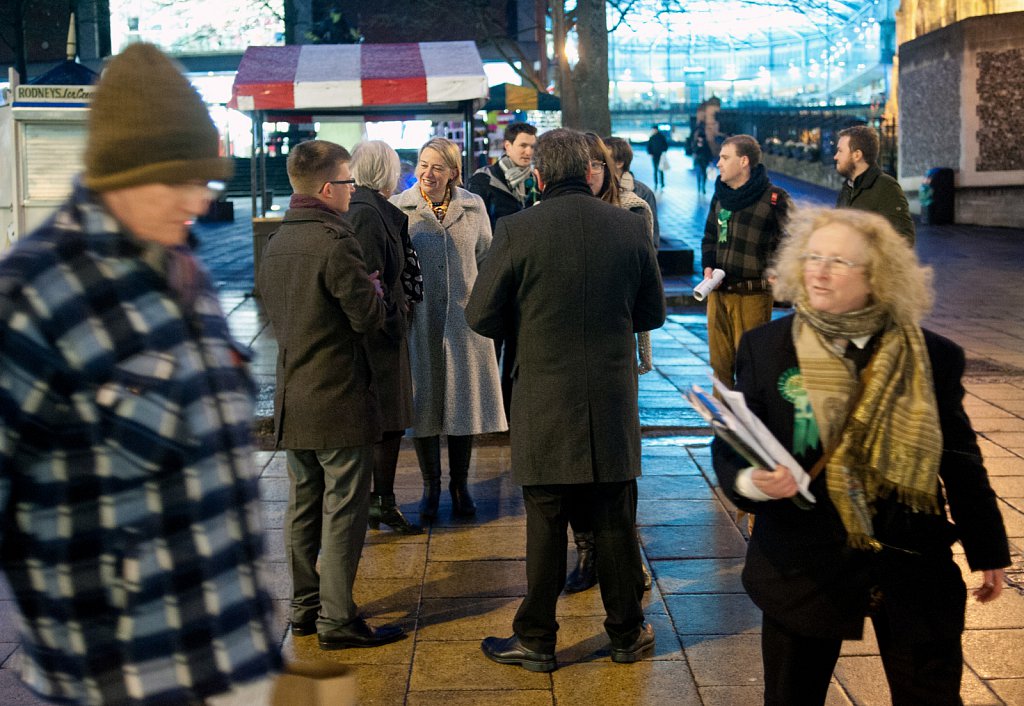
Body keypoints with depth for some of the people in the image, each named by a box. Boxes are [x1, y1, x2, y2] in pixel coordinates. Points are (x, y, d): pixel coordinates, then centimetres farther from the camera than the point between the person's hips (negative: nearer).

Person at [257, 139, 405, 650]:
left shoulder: (276, 242, 9)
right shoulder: (335, 240, -18)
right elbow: (369, 317, -17)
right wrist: (373, 291, 5)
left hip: (292, 398, 8)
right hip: (339, 398, -8)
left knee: (304, 506, 16)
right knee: (343, 511, -1)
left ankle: (304, 608, 25)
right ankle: (337, 619, 4)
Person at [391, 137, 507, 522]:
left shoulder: (473, 207, 3)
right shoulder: (398, 209, -4)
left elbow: (486, 260, 12)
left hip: (463, 320, 2)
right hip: (418, 321, -2)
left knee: (463, 401, 7)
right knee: (423, 402, 5)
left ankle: (460, 484, 23)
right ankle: (430, 486, 20)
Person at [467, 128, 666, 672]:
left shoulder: (518, 230, -11)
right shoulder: (630, 227, -2)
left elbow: (481, 315, -5)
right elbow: (652, 313, 7)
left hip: (545, 407, -2)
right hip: (614, 403, 2)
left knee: (546, 526, 7)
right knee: (615, 524, 13)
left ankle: (536, 640, 19)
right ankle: (627, 632, 26)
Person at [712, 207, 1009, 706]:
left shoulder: (933, 358, -2)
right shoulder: (765, 347, -4)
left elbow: (960, 461, 6)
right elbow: (729, 446, -2)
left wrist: (987, 550, 11)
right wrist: (748, 481, -25)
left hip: (914, 567, 1)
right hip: (803, 566, 0)